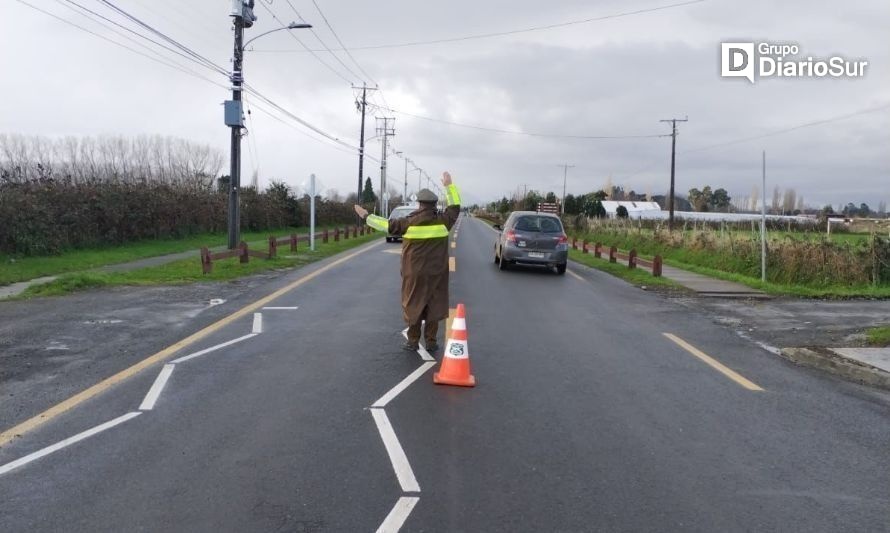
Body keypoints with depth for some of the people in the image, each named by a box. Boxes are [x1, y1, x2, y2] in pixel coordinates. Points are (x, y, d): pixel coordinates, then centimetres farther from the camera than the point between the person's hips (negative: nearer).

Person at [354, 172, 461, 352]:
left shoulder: (410, 222, -9)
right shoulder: (442, 220, -4)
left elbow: (387, 224, -2)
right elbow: (455, 206, 11)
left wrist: (366, 216, 10)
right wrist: (449, 185, 20)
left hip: (414, 273, -1)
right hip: (436, 273, 1)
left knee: (413, 305, 9)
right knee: (434, 306, 7)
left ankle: (413, 341, 15)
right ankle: (431, 342, 11)